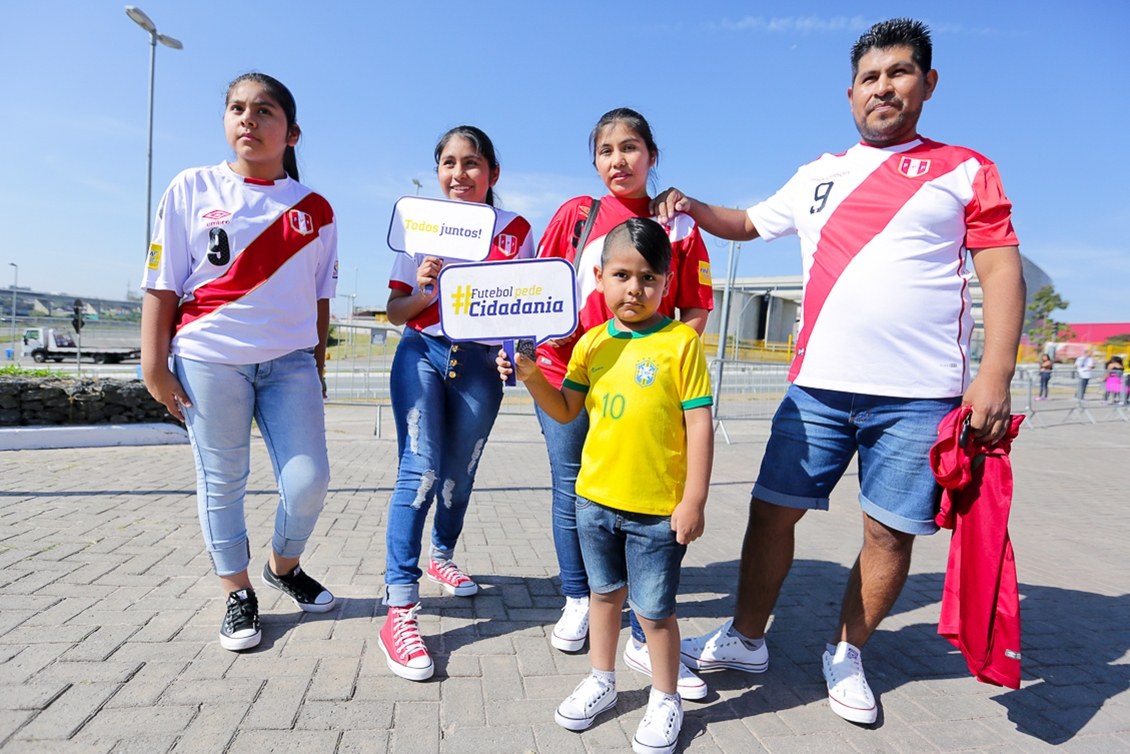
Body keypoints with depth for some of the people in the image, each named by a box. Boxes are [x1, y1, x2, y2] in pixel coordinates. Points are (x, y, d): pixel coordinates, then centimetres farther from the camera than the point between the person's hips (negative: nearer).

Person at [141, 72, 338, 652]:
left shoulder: (314, 209, 7)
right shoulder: (192, 189, 3)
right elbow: (161, 284, 1)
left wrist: (318, 366, 11)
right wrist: (154, 364, -3)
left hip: (290, 360, 2)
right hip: (209, 359, -1)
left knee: (308, 480, -3)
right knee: (221, 483, 6)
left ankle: (284, 567, 26)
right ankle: (237, 594, 25)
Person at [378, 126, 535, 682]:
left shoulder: (516, 231, 4)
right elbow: (395, 312, 4)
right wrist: (424, 290, -17)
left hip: (480, 362, 2)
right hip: (423, 354, -1)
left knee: (460, 473, 13)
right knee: (419, 470, -13)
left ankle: (442, 556, 41)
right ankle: (399, 610, -8)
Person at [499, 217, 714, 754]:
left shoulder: (681, 343, -10)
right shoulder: (592, 343, 3)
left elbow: (699, 424, -10)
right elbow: (565, 412, 9)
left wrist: (694, 499, -12)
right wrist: (530, 376, -7)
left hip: (658, 507, -4)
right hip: (595, 497, 5)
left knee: (654, 609, 9)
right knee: (603, 591, 21)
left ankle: (665, 699, 34)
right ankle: (602, 681, 43)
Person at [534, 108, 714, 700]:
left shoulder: (679, 226, 5)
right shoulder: (576, 213, 6)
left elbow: (695, 312, 6)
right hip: (565, 373, 1)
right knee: (571, 491, 11)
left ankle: (645, 638, 10)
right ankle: (576, 601, 33)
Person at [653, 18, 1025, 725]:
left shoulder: (966, 170, 7)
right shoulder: (819, 176, 15)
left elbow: (1003, 273, 1)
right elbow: (748, 222, 27)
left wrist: (995, 375, -11)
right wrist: (694, 207, 8)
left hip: (920, 395, -2)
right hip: (819, 386, 3)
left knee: (890, 532, 6)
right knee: (774, 510, 5)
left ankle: (848, 656, 28)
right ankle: (745, 640, 24)